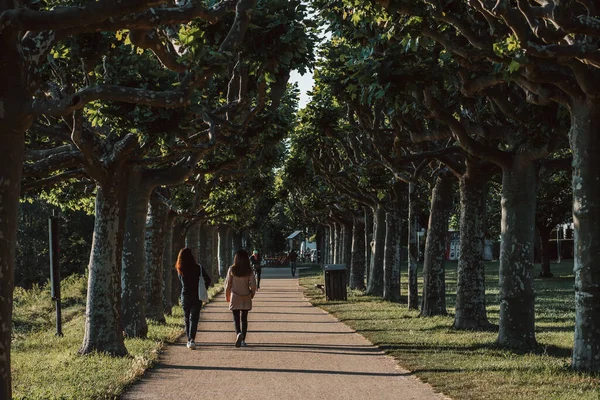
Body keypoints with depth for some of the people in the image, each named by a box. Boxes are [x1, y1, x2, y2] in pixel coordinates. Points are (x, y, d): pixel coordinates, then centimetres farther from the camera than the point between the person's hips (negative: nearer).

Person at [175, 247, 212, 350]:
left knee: (187, 319, 15)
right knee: (194, 318, -3)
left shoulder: (180, 270, -4)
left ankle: (189, 340, 20)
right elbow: (208, 279, -6)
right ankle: (192, 339, -19)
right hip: (196, 297, -2)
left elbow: (182, 281, 10)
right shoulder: (198, 268, -10)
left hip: (185, 296, 2)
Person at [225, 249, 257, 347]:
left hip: (235, 298, -2)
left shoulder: (232, 269, -9)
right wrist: (252, 294, 13)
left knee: (236, 318, 0)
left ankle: (238, 333, -27)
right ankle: (243, 340, 13)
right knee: (244, 318, 12)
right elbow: (253, 285, -6)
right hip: (246, 298, 2)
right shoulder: (249, 270, -6)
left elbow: (228, 284, -3)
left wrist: (227, 296, 11)